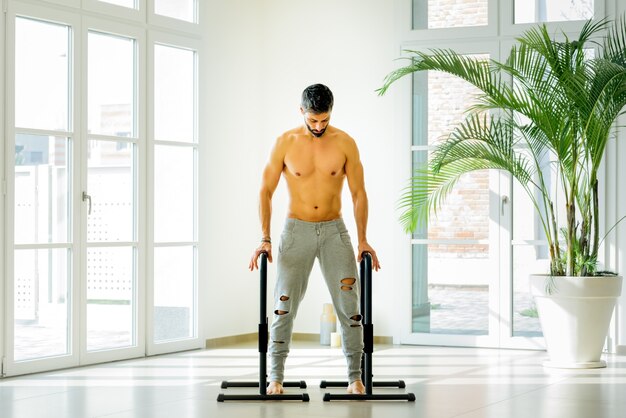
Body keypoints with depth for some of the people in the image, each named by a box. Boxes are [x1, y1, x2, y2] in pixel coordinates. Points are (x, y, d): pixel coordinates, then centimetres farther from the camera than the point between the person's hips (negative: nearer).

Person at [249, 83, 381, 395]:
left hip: (334, 229, 1)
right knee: (284, 306, -2)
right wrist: (265, 238, -6)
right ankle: (275, 378, 8)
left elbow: (358, 192, 2)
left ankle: (355, 377, 4)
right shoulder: (286, 143, -5)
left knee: (349, 304, -4)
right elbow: (266, 191, 0)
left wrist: (363, 240, -1)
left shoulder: (345, 143, -4)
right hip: (297, 229, -1)